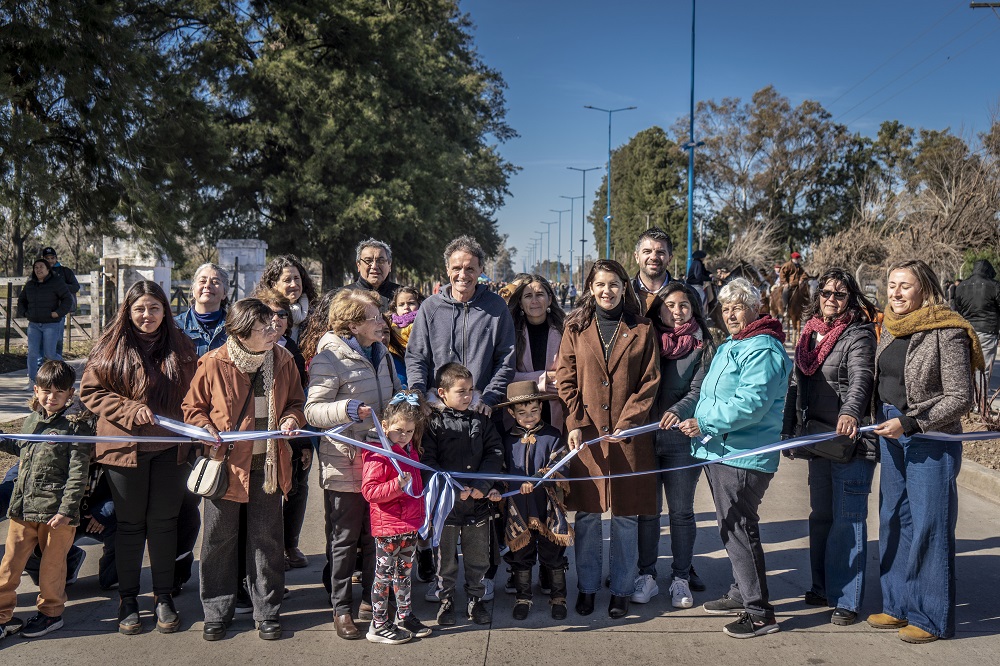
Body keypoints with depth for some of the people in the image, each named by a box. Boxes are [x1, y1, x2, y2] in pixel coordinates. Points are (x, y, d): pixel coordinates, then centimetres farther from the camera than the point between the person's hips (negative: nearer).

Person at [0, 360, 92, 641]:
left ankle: (51, 612, 25)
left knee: (52, 564, 8)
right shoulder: (31, 421, 10)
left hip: (56, 510, -5)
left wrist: (67, 509, -18)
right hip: (23, 506, 5)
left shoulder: (77, 425, -8)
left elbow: (78, 472, -13)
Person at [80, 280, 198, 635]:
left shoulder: (181, 347, 4)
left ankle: (163, 596, 21)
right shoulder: (111, 348, -3)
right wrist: (130, 410, -15)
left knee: (164, 522, 8)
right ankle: (128, 599, 21)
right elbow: (90, 390, -2)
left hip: (170, 450, 2)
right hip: (125, 448, -1)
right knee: (130, 524, 8)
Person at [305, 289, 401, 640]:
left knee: (376, 535, 14)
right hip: (345, 465, -7)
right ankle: (341, 608, 18)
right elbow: (313, 410, -18)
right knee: (344, 540, 5)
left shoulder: (380, 352, 12)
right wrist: (347, 409, -33)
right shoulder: (329, 358, -13)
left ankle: (370, 600, 29)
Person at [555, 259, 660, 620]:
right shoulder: (576, 329, 7)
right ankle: (587, 587, 19)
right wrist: (576, 423, -8)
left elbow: (649, 383, 1)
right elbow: (565, 378, 3)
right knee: (586, 515, 6)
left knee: (625, 516, 5)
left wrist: (625, 424, -9)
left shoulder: (641, 330, 5)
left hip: (628, 435, 0)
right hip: (585, 434, 0)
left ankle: (621, 590, 18)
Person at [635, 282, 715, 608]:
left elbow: (699, 391, -6)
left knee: (681, 511, 6)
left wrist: (677, 411, -25)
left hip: (682, 437, -1)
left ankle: (681, 578, 17)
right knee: (646, 509, 7)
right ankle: (647, 575, 18)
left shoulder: (702, 346, 3)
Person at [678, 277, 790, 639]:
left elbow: (752, 403, -25)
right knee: (732, 527, 18)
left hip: (743, 455, -10)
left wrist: (705, 423, -23)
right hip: (720, 450, 11)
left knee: (739, 529, -7)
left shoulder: (762, 349, -15)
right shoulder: (730, 347, 19)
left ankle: (759, 612, 0)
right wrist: (683, 414, 17)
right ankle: (740, 593, 31)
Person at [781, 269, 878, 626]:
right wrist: (789, 430, 15)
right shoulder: (809, 334, 11)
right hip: (818, 436, 7)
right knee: (820, 515, 14)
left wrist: (850, 413, -46)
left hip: (850, 439, -7)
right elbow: (796, 385, 17)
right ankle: (824, 587, 26)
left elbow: (860, 378, -27)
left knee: (848, 519, -2)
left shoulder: (858, 335, -10)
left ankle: (846, 599, 5)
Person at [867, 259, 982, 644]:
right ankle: (899, 605, 25)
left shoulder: (947, 332, -15)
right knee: (893, 521, 13)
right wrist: (883, 424, 9)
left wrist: (909, 423, -19)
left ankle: (931, 617, 12)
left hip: (931, 440, -7)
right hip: (891, 435, 8)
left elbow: (960, 399, -15)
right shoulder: (890, 328, 7)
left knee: (928, 526, -1)